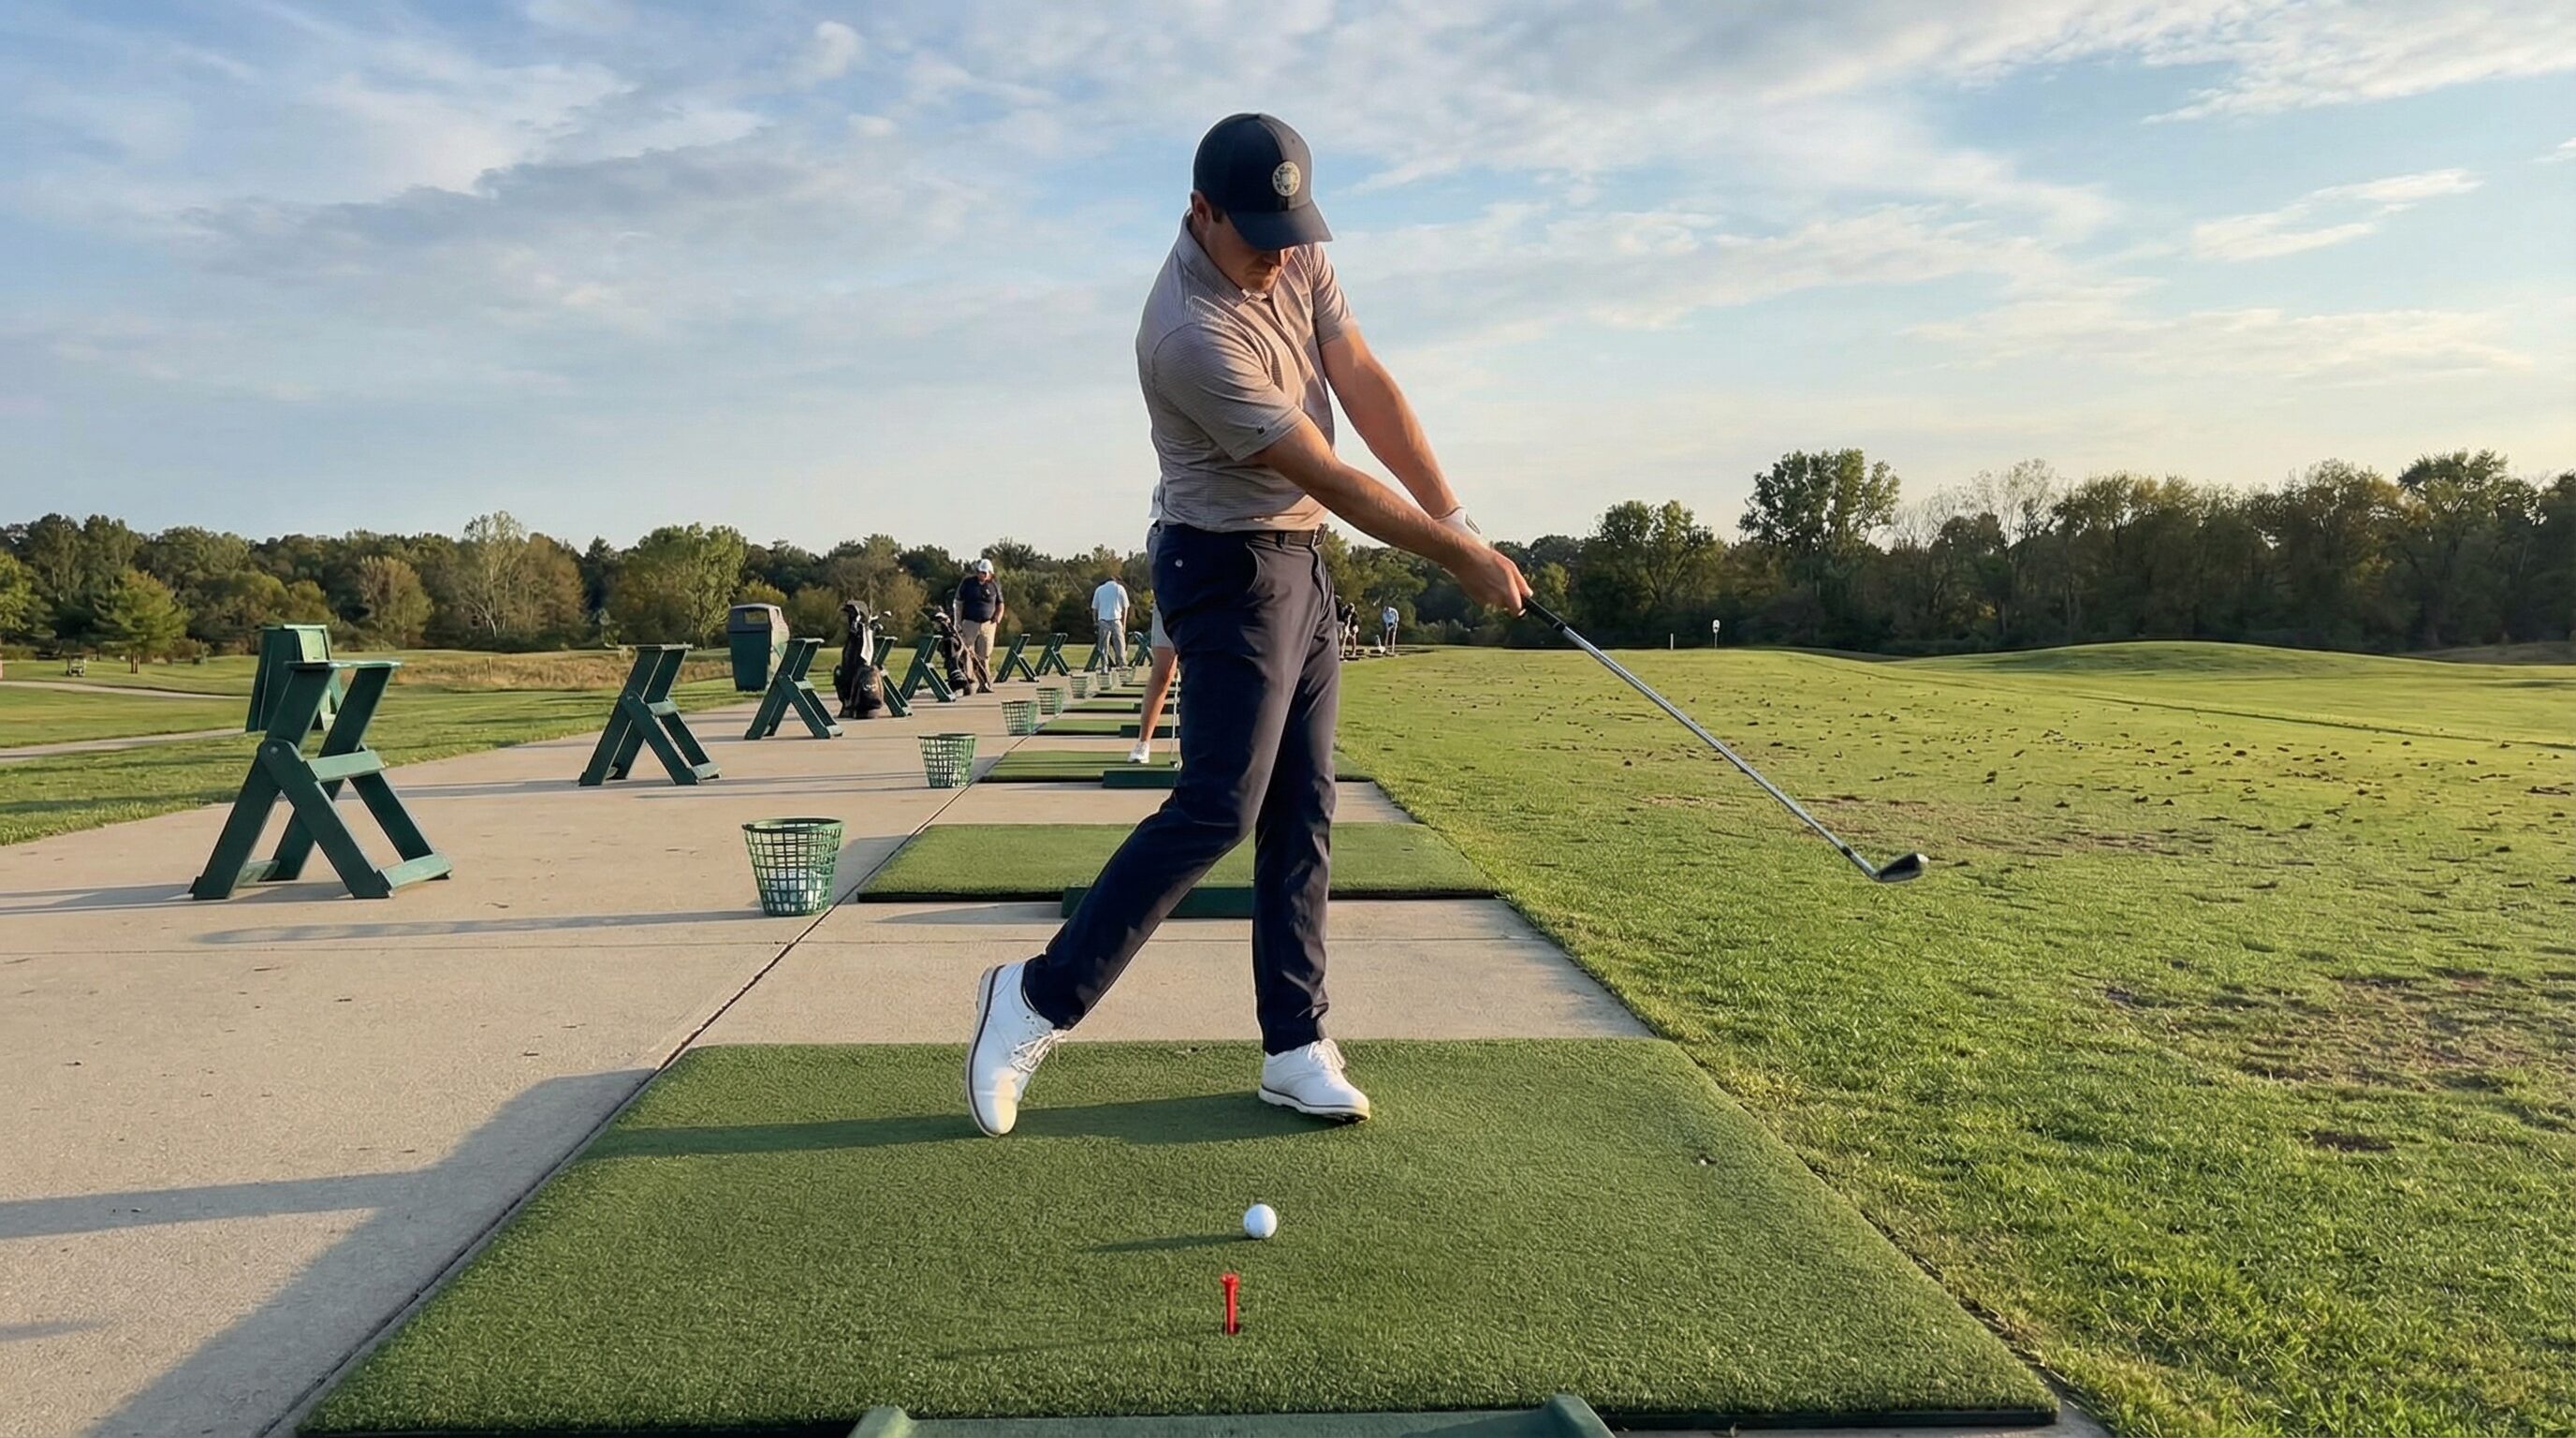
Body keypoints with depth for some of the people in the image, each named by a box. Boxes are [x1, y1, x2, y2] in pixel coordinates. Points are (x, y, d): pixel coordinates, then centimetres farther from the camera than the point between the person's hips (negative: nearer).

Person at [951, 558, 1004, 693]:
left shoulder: (994, 585, 7)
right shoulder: (967, 583, 2)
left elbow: (1000, 606, 16)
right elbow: (957, 603, 5)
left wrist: (997, 621, 0)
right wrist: (958, 623, -1)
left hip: (987, 625, 1)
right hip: (969, 624, -1)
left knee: (984, 656, 1)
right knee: (968, 654, -5)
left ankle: (985, 684, 5)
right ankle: (968, 681, -1)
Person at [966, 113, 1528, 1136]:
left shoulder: (1297, 259, 2)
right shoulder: (1192, 335, -25)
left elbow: (1365, 386, 0)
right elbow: (1332, 479, -23)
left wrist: (1453, 513, -9)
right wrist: (1461, 560, -16)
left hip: (1300, 563, 9)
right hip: (1230, 569, -8)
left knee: (1302, 809, 5)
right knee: (1217, 806, -14)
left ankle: (1293, 1048, 9)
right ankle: (1040, 998, -2)